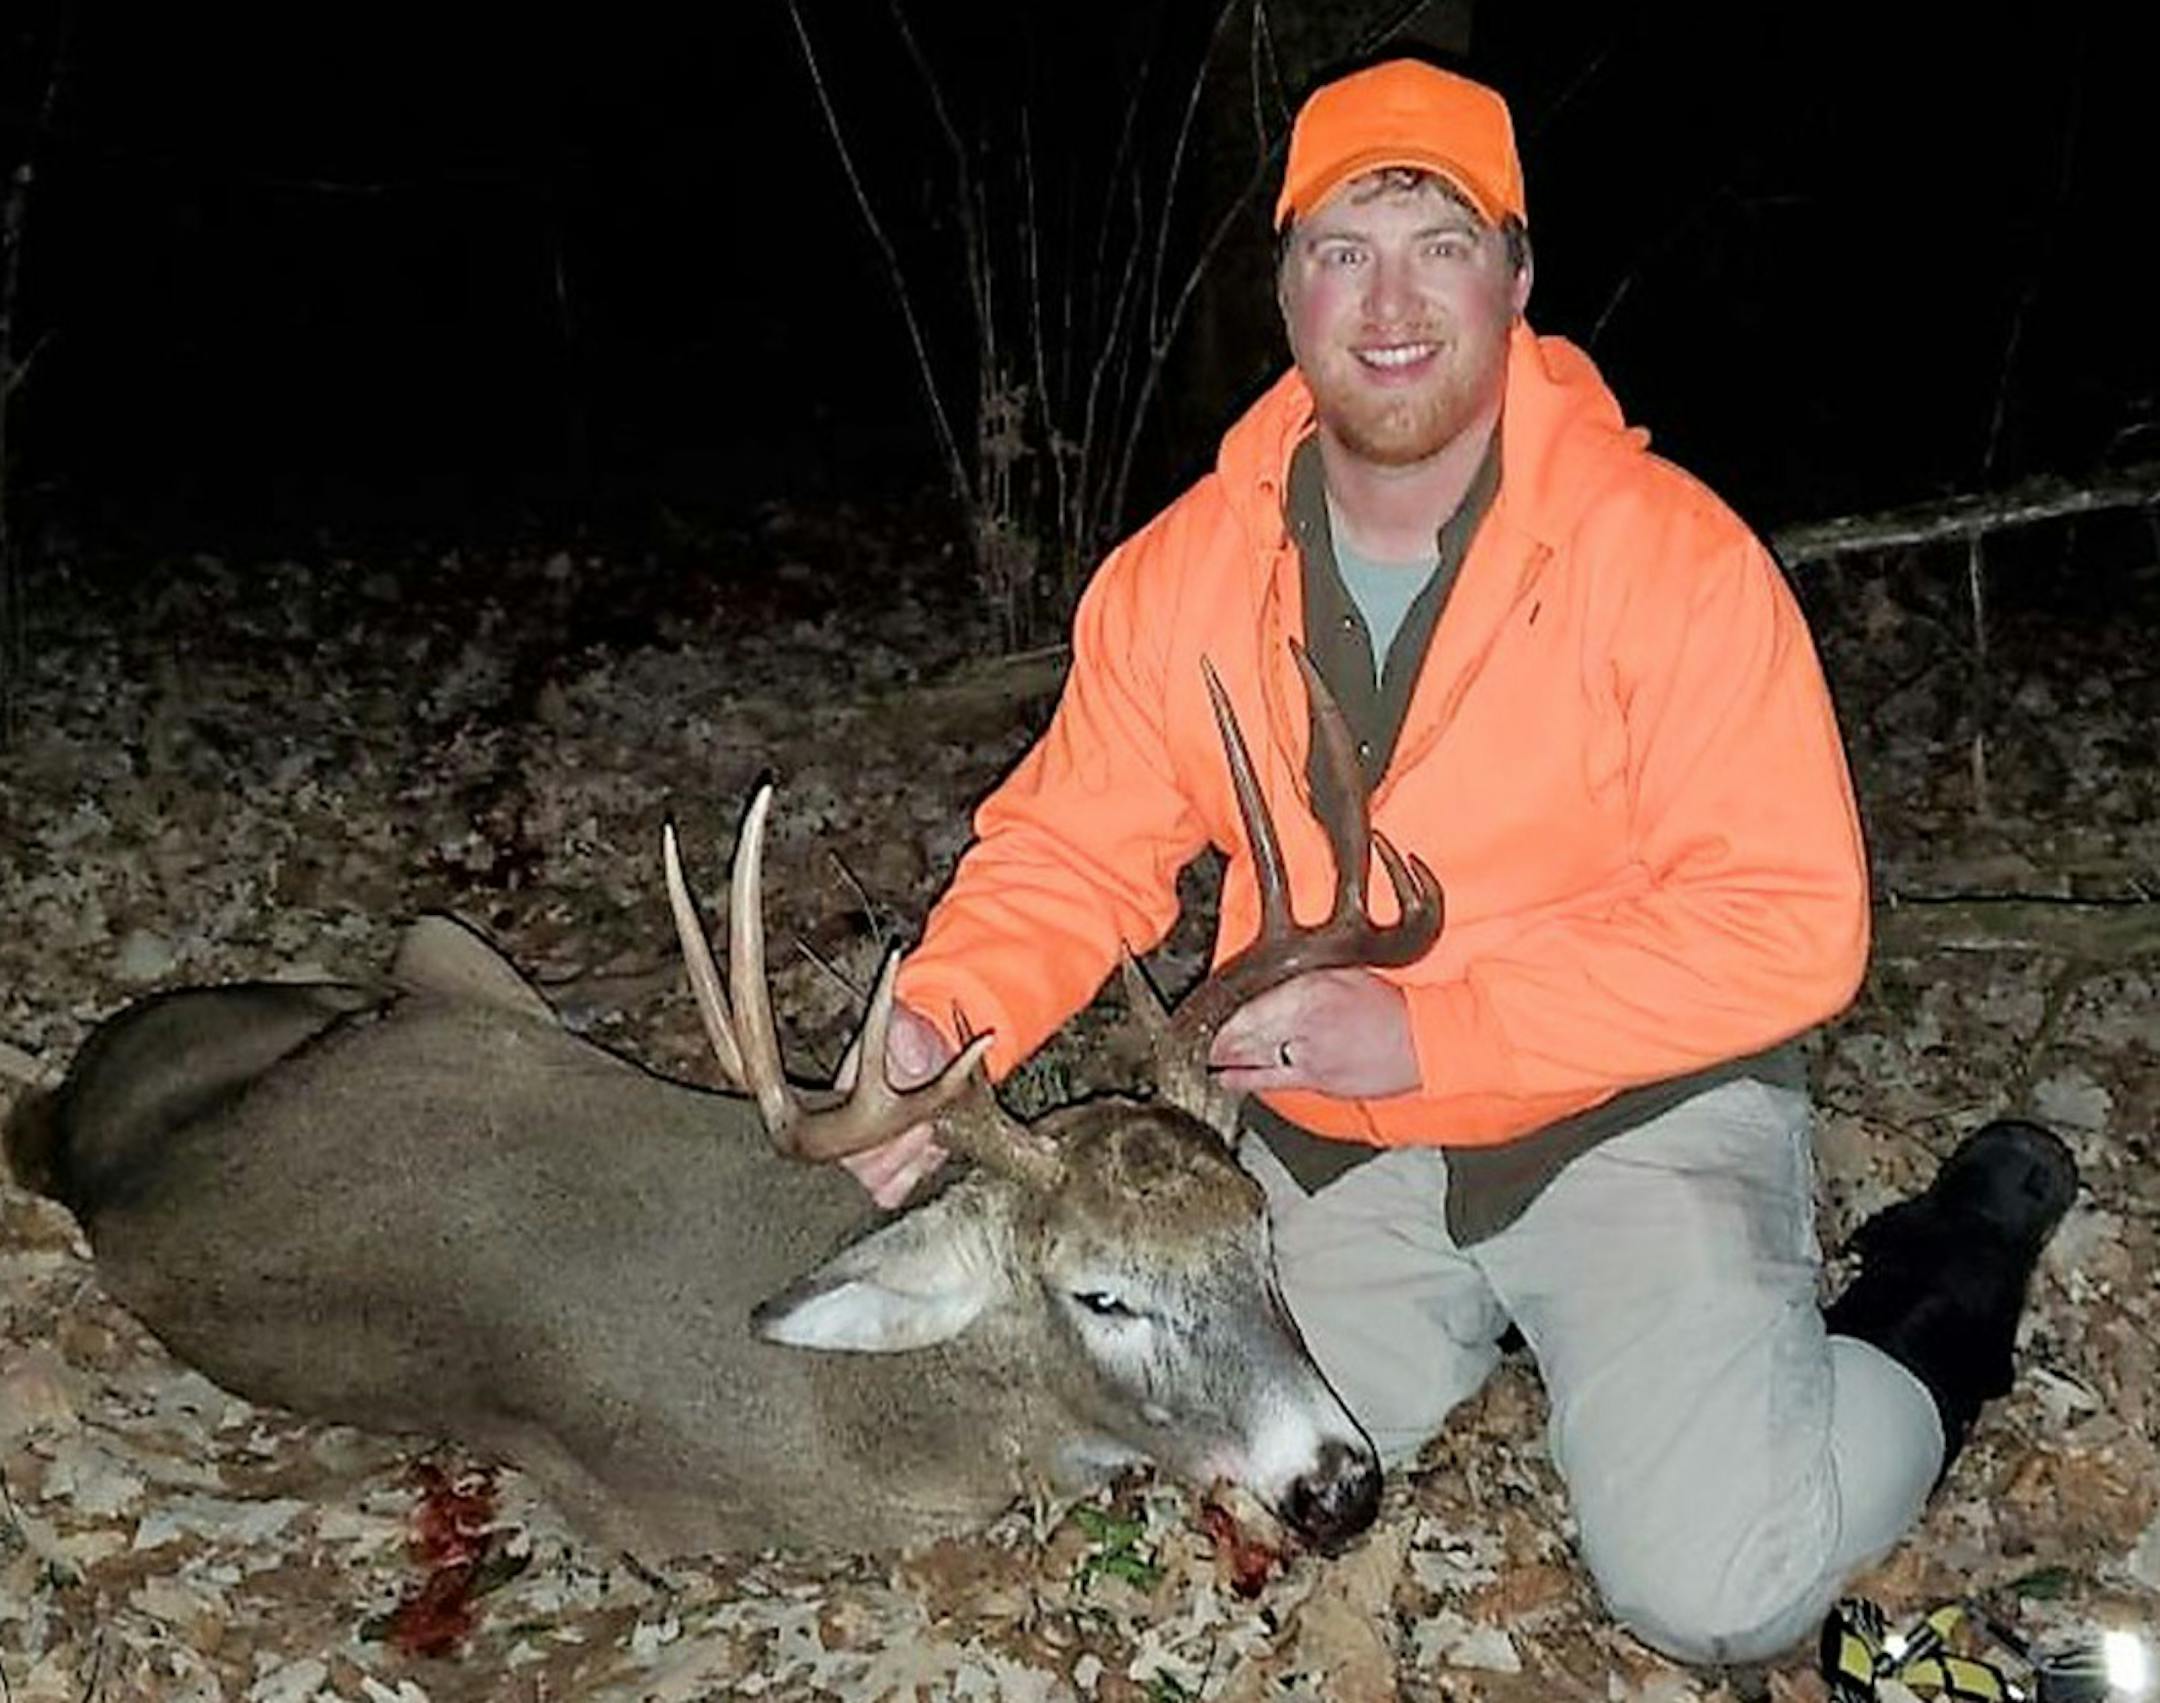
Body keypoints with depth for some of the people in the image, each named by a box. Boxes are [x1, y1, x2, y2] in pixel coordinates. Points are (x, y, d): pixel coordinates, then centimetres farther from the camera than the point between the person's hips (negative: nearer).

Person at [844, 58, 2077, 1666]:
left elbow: (1786, 921, -20)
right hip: (1332, 1142, 5)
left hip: (1630, 1108, -4)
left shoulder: (1669, 552, -18)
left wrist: (1432, 1028, -27)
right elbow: (1074, 851, 0)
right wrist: (942, 1022, -22)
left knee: (1712, 1583, -19)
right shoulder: (1179, 573, -5)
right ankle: (1469, 1302, 27)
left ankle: (1934, 1314, 13)